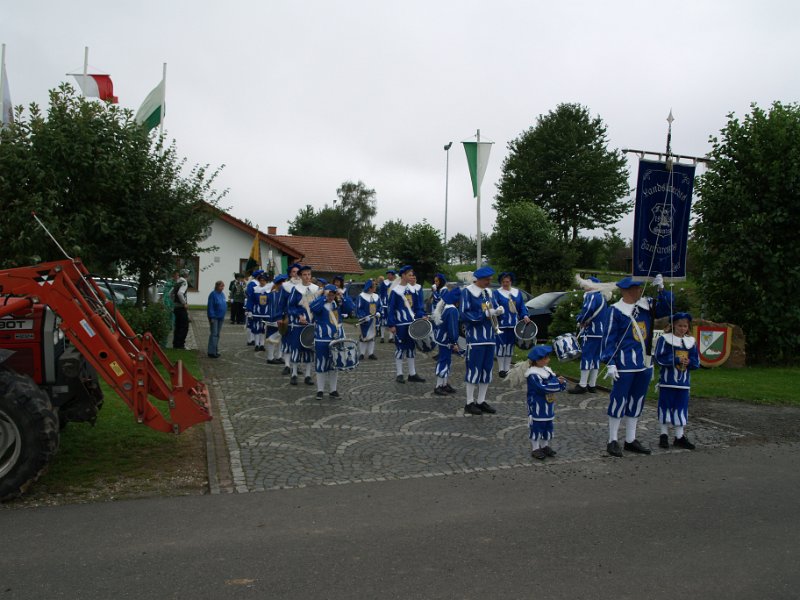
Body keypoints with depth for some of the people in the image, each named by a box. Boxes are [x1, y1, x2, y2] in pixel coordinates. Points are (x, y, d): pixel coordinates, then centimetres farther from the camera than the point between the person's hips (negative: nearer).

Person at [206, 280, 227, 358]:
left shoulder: (222, 294, 10)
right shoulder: (213, 294, -13)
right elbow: (210, 306, -14)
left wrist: (223, 316, 14)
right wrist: (211, 317, -17)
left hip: (220, 317, 7)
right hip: (214, 317, -7)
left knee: (217, 335, 13)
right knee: (213, 334, -8)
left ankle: (216, 351, 20)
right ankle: (211, 352, -6)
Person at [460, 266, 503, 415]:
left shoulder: (488, 292, 13)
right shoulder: (467, 292, -9)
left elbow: (492, 308, 19)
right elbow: (465, 314, -15)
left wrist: (498, 310, -5)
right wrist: (485, 314, -20)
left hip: (490, 337, 7)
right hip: (475, 338, -7)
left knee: (487, 369, 10)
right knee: (474, 369, -4)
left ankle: (481, 401, 20)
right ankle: (469, 403, 7)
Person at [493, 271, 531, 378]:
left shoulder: (517, 292, 11)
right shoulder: (497, 293, -4)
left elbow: (522, 306, 15)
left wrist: (525, 315, 0)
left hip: (513, 324, 5)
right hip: (502, 324, -5)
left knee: (510, 346, 11)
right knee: (501, 346, -5)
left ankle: (507, 368, 21)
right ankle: (501, 369, 5)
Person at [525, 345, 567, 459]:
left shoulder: (547, 370, 6)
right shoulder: (533, 375, -19)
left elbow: (562, 386, 6)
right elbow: (542, 388, -29)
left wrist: (562, 382, -18)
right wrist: (557, 382, -22)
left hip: (549, 406, 8)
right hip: (537, 407, -8)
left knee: (548, 425, 16)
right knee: (537, 425, 2)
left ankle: (545, 445, 31)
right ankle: (535, 448, 14)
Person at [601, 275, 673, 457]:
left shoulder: (646, 305, 6)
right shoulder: (616, 310, -12)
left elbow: (666, 308, 6)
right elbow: (609, 338, -11)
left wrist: (661, 289, -8)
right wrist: (610, 363, -15)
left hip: (644, 364, 7)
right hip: (624, 365, -7)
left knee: (636, 402, 15)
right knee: (619, 401, 1)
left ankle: (631, 440, 27)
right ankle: (613, 441, 13)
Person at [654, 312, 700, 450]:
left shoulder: (691, 342, 8)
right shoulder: (664, 339, -5)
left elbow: (696, 362, 8)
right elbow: (660, 358, -13)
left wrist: (688, 362, -14)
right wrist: (677, 360, -20)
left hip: (683, 382, 4)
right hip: (667, 381, -4)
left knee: (681, 409, 6)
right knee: (665, 407, 3)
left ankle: (680, 437, 15)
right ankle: (664, 435, 14)